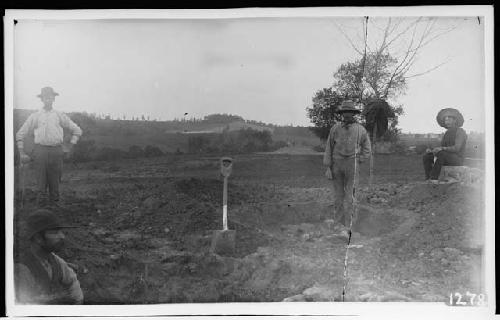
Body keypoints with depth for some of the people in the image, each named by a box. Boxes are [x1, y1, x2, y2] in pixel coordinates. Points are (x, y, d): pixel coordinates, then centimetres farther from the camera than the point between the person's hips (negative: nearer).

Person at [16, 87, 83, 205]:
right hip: (40, 150, -1)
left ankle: (54, 203, 9)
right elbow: (20, 134, 14)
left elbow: (77, 130, 15)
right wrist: (22, 153, 6)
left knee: (55, 180, 2)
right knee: (41, 181, -3)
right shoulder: (35, 116, 10)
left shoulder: (60, 116, 11)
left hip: (56, 150, 1)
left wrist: (69, 148, 9)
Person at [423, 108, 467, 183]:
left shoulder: (460, 131, -5)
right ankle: (428, 179, -27)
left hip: (457, 161, -8)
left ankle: (433, 179, -36)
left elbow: (457, 148, -20)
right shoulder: (447, 134, 20)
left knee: (441, 154, -36)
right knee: (427, 156, -13)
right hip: (446, 160, 8)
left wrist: (442, 148, -33)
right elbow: (440, 149, 16)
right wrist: (431, 151, -6)